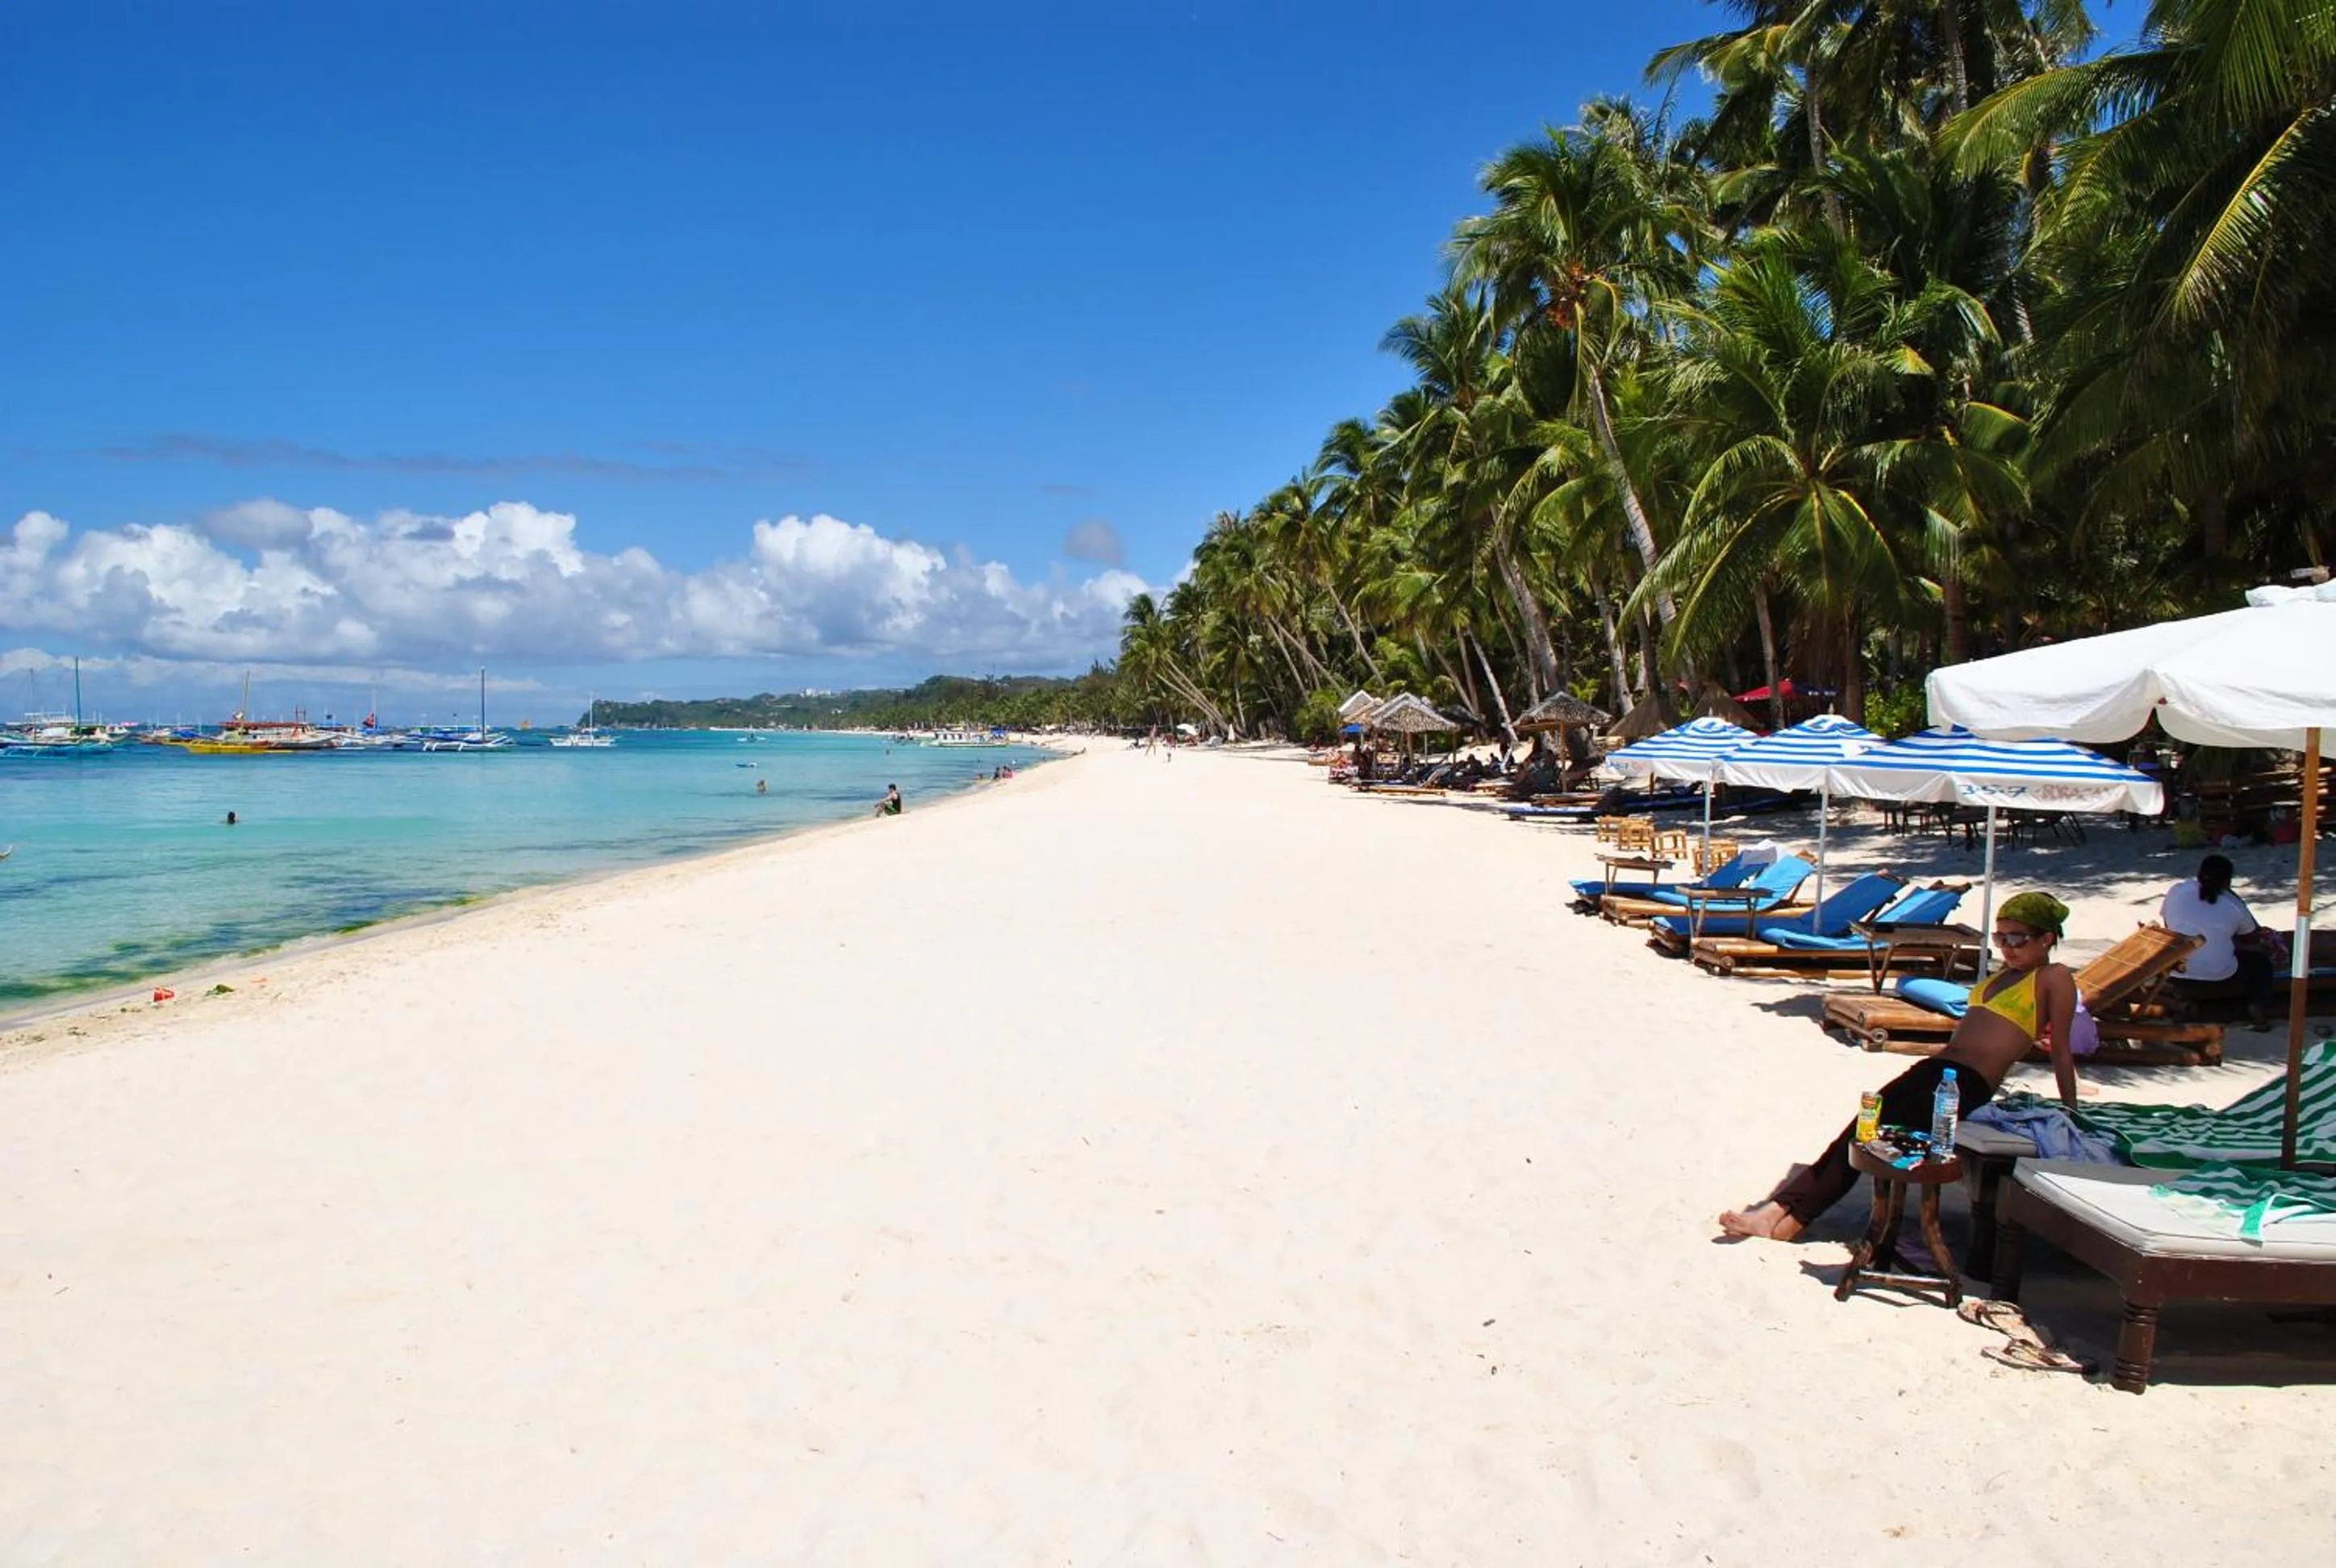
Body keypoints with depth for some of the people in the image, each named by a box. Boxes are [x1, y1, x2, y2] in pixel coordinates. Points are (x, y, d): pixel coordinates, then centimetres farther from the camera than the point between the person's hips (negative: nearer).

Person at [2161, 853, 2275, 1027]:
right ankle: (2258, 1005, 4)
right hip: (2219, 979, -1)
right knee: (2260, 960, 25)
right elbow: (2253, 939, 19)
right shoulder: (2234, 904, 4)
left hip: (2177, 977, 1)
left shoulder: (2176, 891, 5)